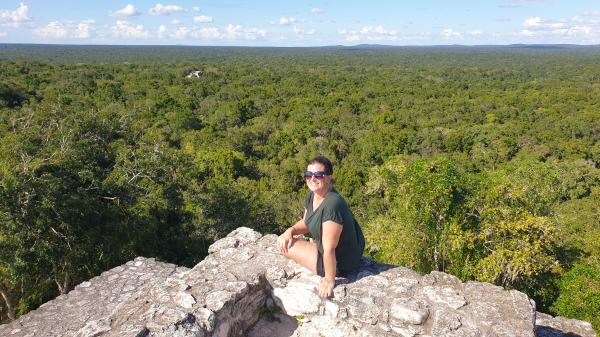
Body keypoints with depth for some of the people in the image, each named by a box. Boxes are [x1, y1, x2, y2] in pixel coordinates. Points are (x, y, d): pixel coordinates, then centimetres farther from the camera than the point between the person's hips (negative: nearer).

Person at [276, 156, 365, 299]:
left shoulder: (332, 204, -35)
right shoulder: (312, 195, -6)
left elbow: (329, 249, -29)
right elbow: (306, 222, 11)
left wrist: (329, 280, -19)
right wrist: (291, 231, -9)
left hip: (339, 264, -9)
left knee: (288, 246, -1)